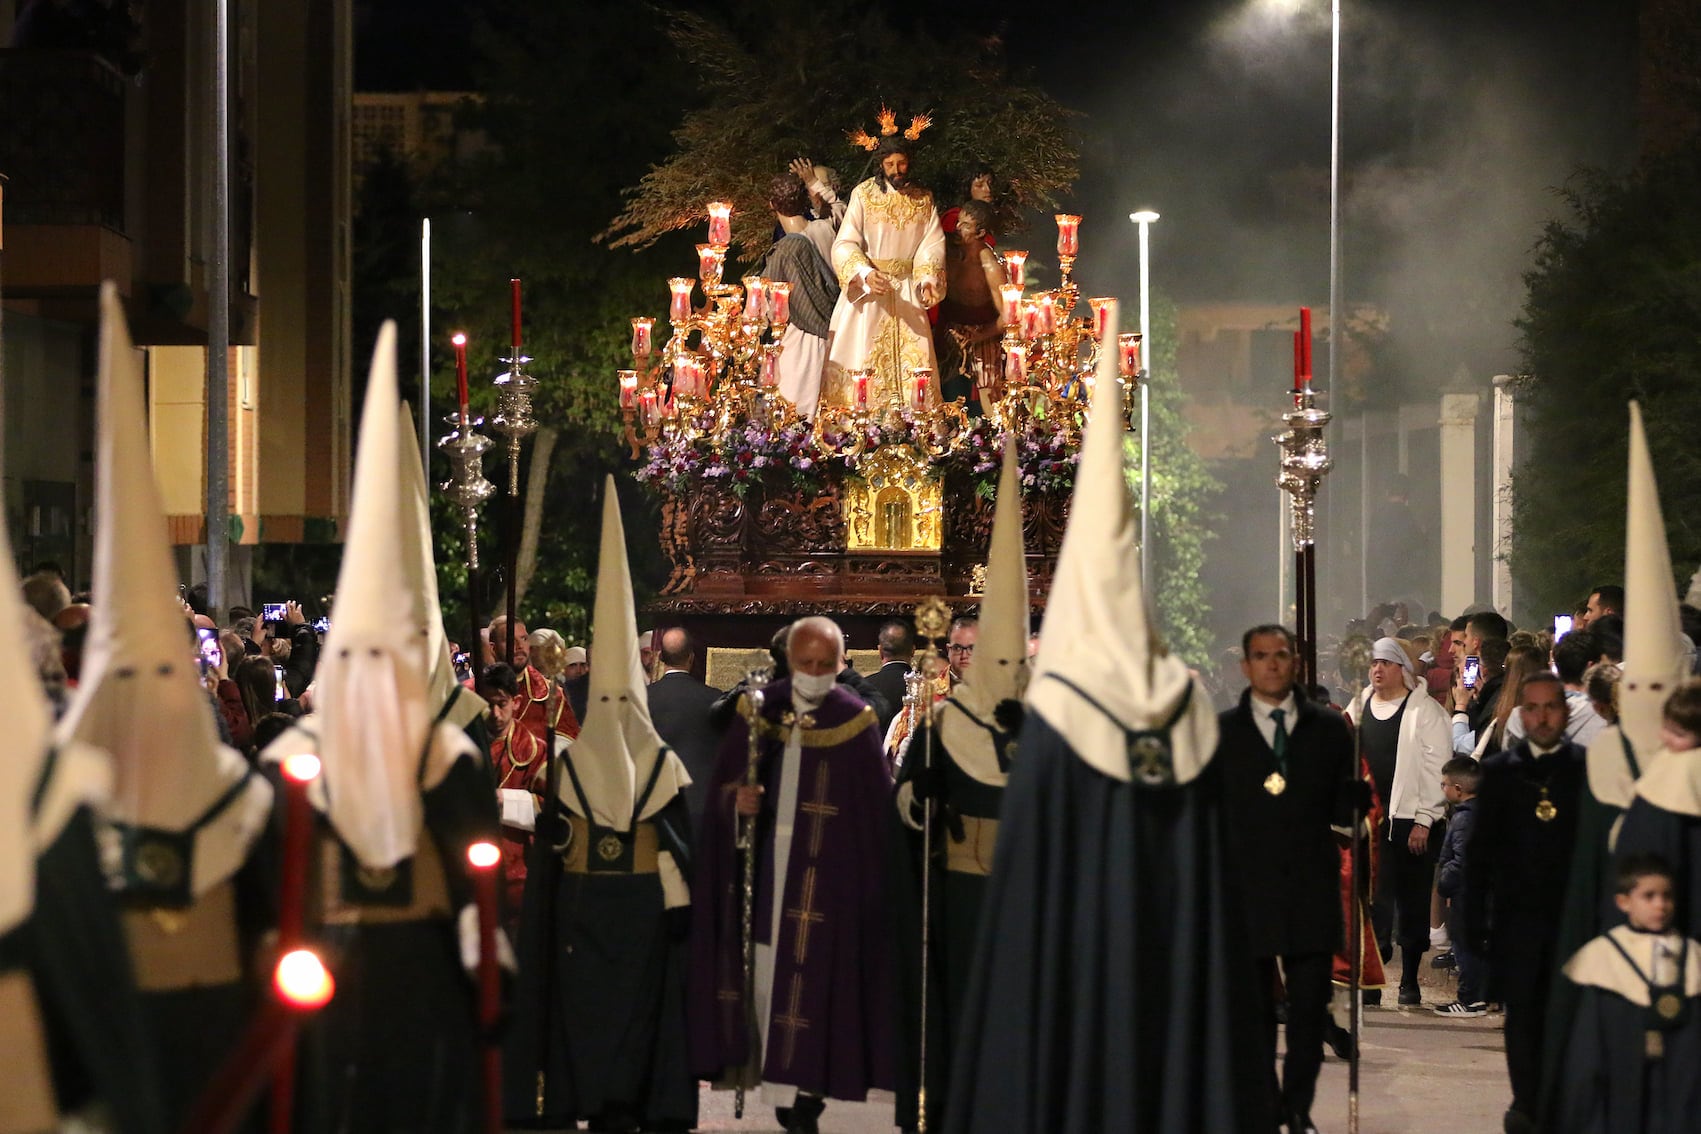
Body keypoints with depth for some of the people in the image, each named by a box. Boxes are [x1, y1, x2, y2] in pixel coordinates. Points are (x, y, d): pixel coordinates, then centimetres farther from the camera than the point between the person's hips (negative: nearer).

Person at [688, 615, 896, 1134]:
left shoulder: (854, 721, -3)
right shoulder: (759, 710, 5)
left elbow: (874, 810, -2)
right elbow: (723, 784, 7)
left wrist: (869, 874, -9)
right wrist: (738, 800, -15)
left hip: (825, 872, -3)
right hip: (761, 863, 3)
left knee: (809, 976, -6)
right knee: (763, 970, 5)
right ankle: (782, 1089, 16)